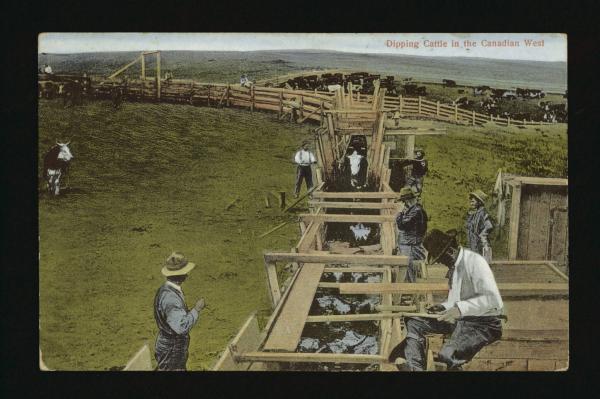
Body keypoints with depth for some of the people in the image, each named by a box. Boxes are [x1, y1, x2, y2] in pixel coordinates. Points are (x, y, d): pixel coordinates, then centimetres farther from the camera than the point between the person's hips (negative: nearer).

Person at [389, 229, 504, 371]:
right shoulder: (454, 265, 9)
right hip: (461, 318, 10)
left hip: (483, 323, -9)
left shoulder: (474, 262, -19)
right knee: (414, 322, 4)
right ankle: (413, 367, 0)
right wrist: (444, 307, 4)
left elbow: (493, 299, -28)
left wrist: (461, 308, -35)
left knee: (447, 355, -34)